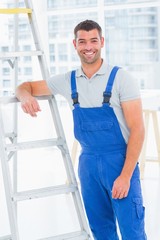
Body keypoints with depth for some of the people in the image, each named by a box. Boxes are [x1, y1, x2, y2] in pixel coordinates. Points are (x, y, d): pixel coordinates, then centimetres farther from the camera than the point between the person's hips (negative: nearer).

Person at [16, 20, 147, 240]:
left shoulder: (121, 78, -9)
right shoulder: (68, 81, 4)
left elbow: (137, 129, -12)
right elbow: (27, 86, 16)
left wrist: (125, 176, -18)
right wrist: (26, 96, -11)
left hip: (120, 161, -4)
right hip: (88, 162, 4)